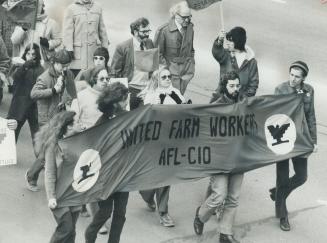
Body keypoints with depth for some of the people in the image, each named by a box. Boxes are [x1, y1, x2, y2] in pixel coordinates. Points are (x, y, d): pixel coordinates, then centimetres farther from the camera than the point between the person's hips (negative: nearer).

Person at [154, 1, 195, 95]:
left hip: (186, 70, 4)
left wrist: (191, 65, 11)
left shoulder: (190, 28, 4)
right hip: (171, 69, -4)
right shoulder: (164, 30, -11)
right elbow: (158, 53, -4)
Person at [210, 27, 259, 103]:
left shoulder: (251, 61, 3)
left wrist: (246, 96, -3)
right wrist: (219, 41, -42)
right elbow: (217, 52, -22)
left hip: (241, 99, 0)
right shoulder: (226, 55, 1)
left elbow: (253, 83, 8)